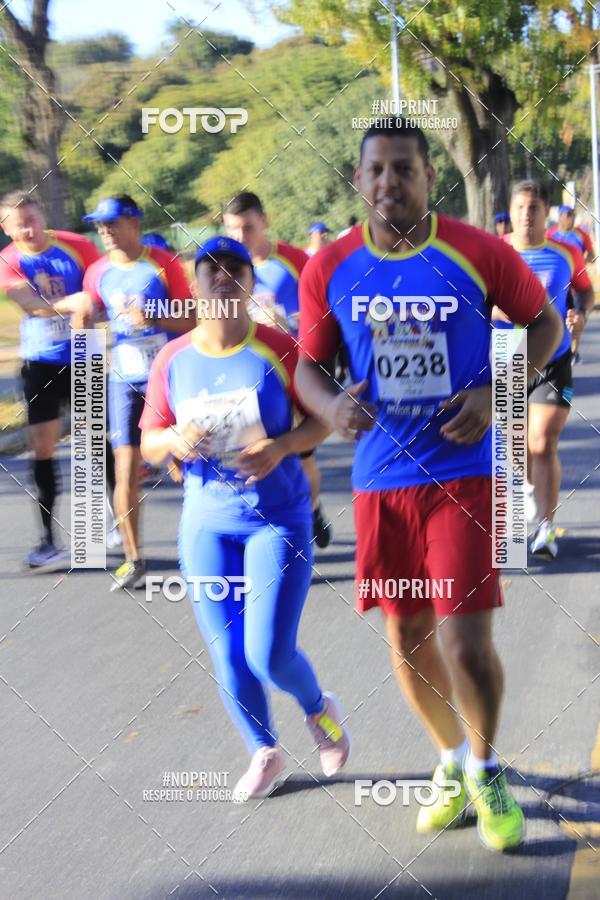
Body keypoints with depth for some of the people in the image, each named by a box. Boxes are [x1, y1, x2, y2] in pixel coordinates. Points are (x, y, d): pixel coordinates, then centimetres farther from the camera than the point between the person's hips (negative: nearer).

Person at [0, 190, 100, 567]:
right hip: (40, 362, 0)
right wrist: (69, 303, -43)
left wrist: (87, 310, -23)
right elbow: (32, 304, -24)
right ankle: (50, 539, 4)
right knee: (43, 446, -3)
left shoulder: (76, 246, -7)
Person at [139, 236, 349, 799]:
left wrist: (283, 446, -22)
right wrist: (175, 441, -17)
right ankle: (264, 753, 31)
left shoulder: (278, 350, -8)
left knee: (269, 655, -10)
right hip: (206, 521, 3)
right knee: (227, 658, 7)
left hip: (278, 516, -3)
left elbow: (321, 420, -3)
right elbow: (149, 442, 6)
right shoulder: (173, 360, 0)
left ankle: (320, 710, 24)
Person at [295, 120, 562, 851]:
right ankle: (453, 763, 37)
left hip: (462, 471, -3)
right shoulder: (330, 268, -1)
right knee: (407, 641, 12)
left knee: (466, 643, -9)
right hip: (381, 477, 3)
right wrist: (329, 404, -13)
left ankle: (485, 769, 20)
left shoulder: (478, 253, -7)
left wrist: (498, 394, -10)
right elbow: (309, 362, 10)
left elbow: (544, 321, 5)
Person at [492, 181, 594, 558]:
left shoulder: (567, 254, -1)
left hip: (554, 363, -2)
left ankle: (546, 529, -8)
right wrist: (495, 310, -21)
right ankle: (535, 488, 50)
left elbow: (586, 288, 15)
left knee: (544, 445, -13)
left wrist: (582, 314, -5)